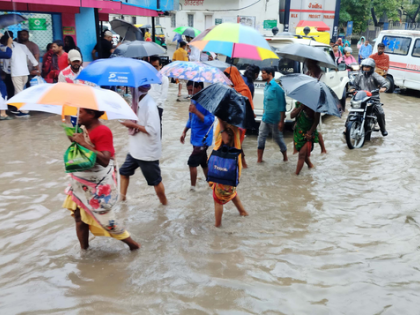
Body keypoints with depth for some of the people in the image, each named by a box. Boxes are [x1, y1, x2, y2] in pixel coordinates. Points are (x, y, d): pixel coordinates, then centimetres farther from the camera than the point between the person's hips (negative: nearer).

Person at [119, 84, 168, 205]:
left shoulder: (150, 106, -26)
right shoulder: (138, 101, 0)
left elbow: (152, 130, -29)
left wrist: (133, 124, -23)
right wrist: (129, 121, -8)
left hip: (148, 152, -8)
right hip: (135, 149, 8)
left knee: (155, 181, 9)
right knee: (124, 172, 21)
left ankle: (164, 203, 30)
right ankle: (122, 196, 40)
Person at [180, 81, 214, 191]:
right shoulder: (194, 101, 7)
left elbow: (210, 121, -24)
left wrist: (196, 111, -32)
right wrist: (184, 131, 13)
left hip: (203, 139, -9)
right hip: (196, 138, 9)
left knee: (192, 163, -8)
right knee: (203, 163, 19)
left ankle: (192, 187, 5)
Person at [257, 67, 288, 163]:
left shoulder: (276, 87, -17)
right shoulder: (266, 86, 8)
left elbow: (282, 105, -17)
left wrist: (281, 121, -18)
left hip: (274, 119, -7)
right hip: (265, 118, 7)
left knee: (278, 138, 7)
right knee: (261, 137, 5)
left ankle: (285, 157, 26)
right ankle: (259, 159, 12)